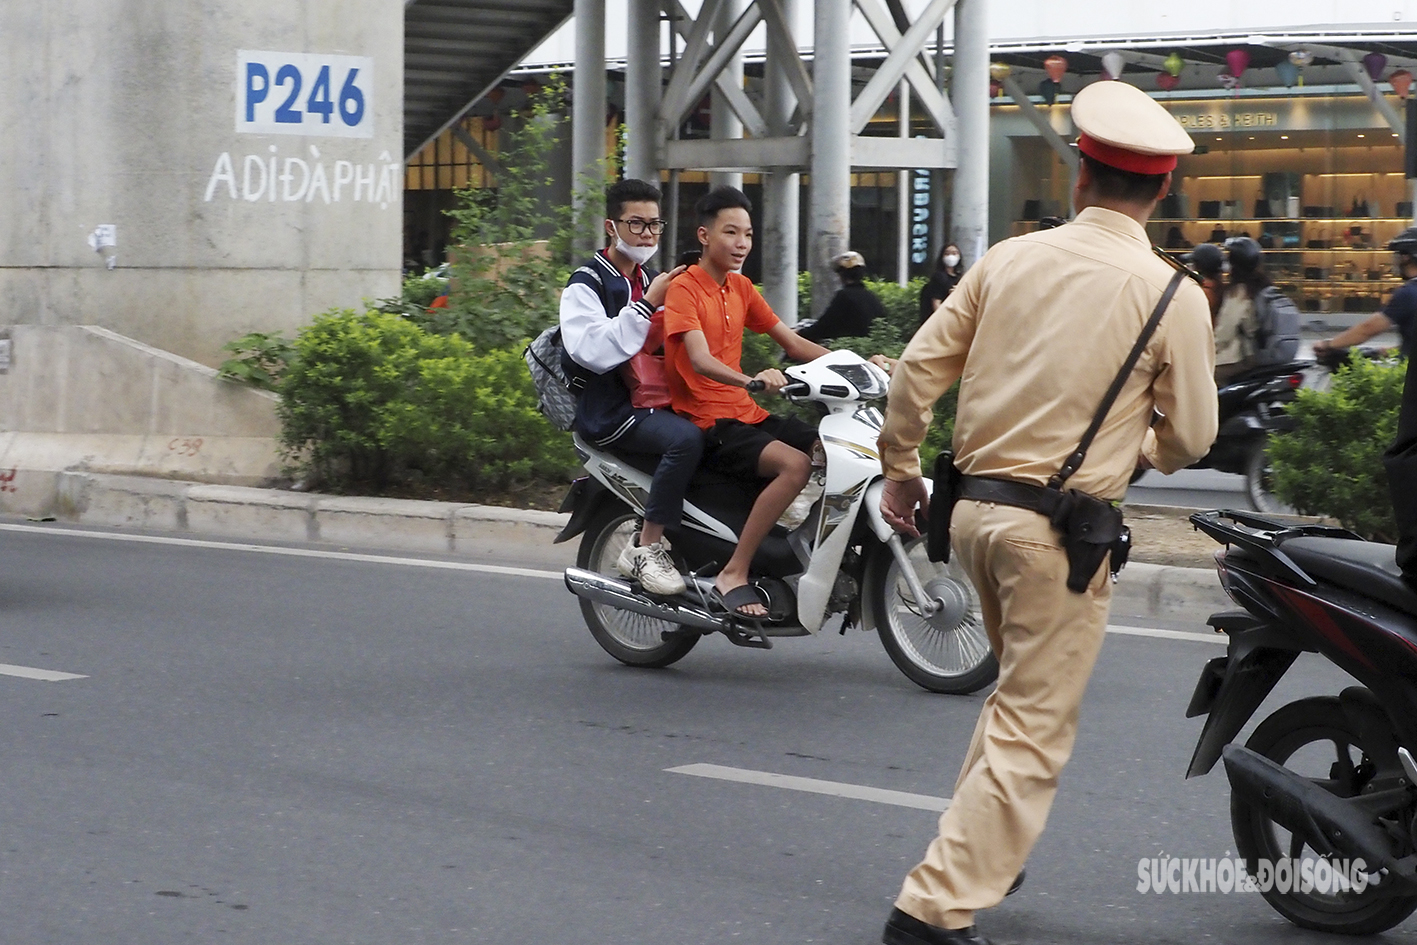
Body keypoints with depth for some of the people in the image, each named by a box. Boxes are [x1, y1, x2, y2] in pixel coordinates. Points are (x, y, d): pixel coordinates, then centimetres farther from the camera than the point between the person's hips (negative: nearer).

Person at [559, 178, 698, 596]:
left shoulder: (651, 280, 22)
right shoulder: (586, 286, -4)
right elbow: (593, 351, -21)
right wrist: (647, 304, -22)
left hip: (652, 400, 8)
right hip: (608, 409, -8)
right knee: (686, 438, -33)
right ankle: (646, 549, -25)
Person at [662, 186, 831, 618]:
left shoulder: (741, 288, 15)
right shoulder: (684, 289, -9)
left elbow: (793, 343, 17)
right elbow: (701, 361, -23)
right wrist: (751, 379, -42)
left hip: (747, 414, 8)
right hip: (706, 421, -8)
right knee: (795, 464, -30)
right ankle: (733, 575, -27)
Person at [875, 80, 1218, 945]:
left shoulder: (1010, 259, 2)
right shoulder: (1172, 296, -8)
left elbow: (919, 369, 4)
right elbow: (1190, 437, -1)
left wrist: (901, 467, 19)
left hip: (976, 506, 5)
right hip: (1063, 529, -5)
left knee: (1021, 687, 27)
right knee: (1035, 728, 1)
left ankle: (981, 852, 32)